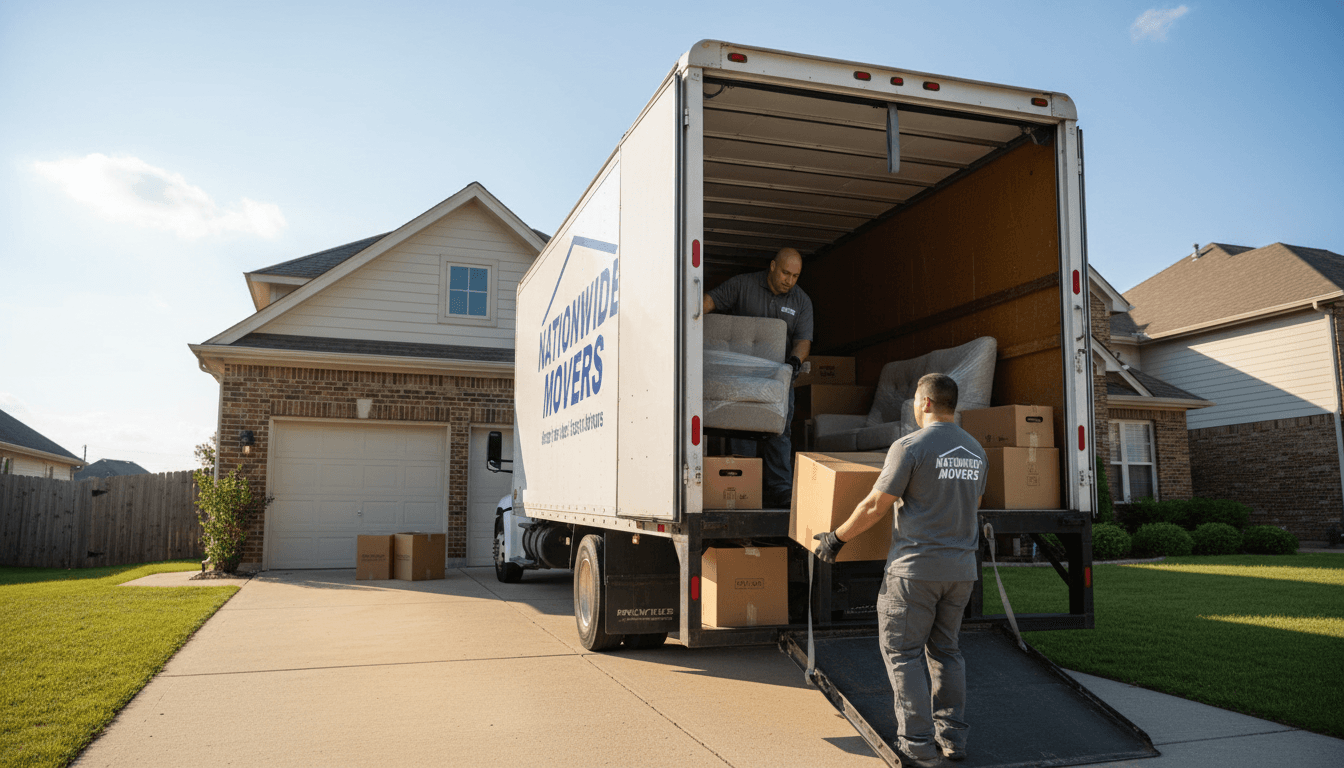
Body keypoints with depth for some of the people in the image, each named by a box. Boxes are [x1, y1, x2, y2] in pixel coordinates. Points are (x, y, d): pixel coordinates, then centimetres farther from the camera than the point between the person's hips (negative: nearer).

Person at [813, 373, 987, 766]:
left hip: (916, 567, -7)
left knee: (902, 651, 3)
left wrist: (837, 537, 2)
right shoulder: (976, 451, 10)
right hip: (961, 568, 7)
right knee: (945, 651, 17)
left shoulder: (910, 446, -12)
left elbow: (875, 505, -11)